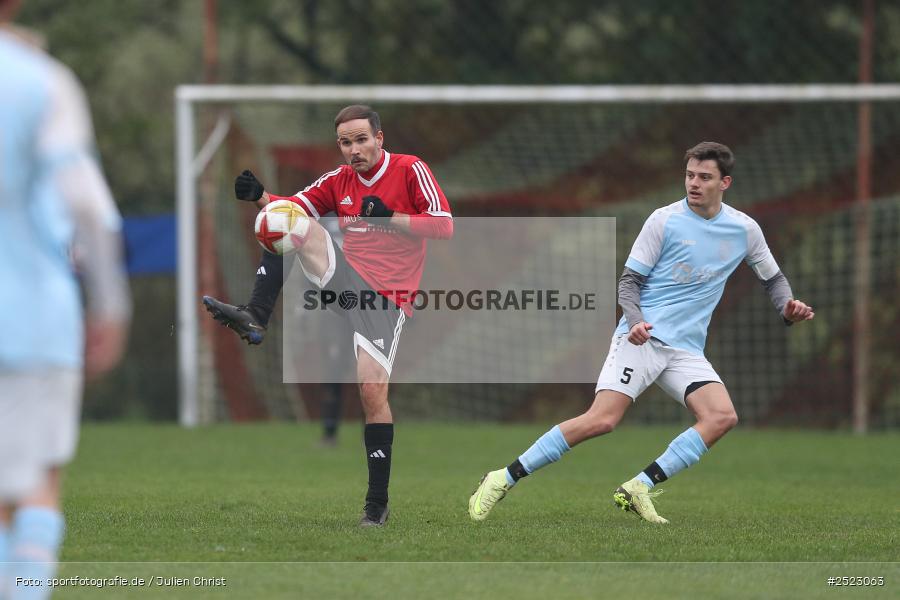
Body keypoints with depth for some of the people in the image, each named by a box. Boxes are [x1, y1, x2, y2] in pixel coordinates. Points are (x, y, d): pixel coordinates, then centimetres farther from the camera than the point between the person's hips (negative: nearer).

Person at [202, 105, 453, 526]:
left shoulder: (411, 171, -3)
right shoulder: (338, 182, 12)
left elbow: (444, 226, -8)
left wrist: (389, 217, -19)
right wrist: (260, 197, -11)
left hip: (386, 297, -5)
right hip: (346, 280, 5)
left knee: (372, 389, -17)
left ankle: (377, 503, -8)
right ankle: (254, 319, -21)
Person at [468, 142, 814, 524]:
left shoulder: (745, 230, 8)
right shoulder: (664, 220, -2)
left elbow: (772, 277, 24)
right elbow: (629, 280, 0)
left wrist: (787, 308, 2)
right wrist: (635, 320, -20)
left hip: (686, 349, 4)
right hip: (642, 338, -4)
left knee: (722, 416, -21)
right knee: (601, 420, -20)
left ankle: (639, 489, -17)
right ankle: (503, 480, -12)